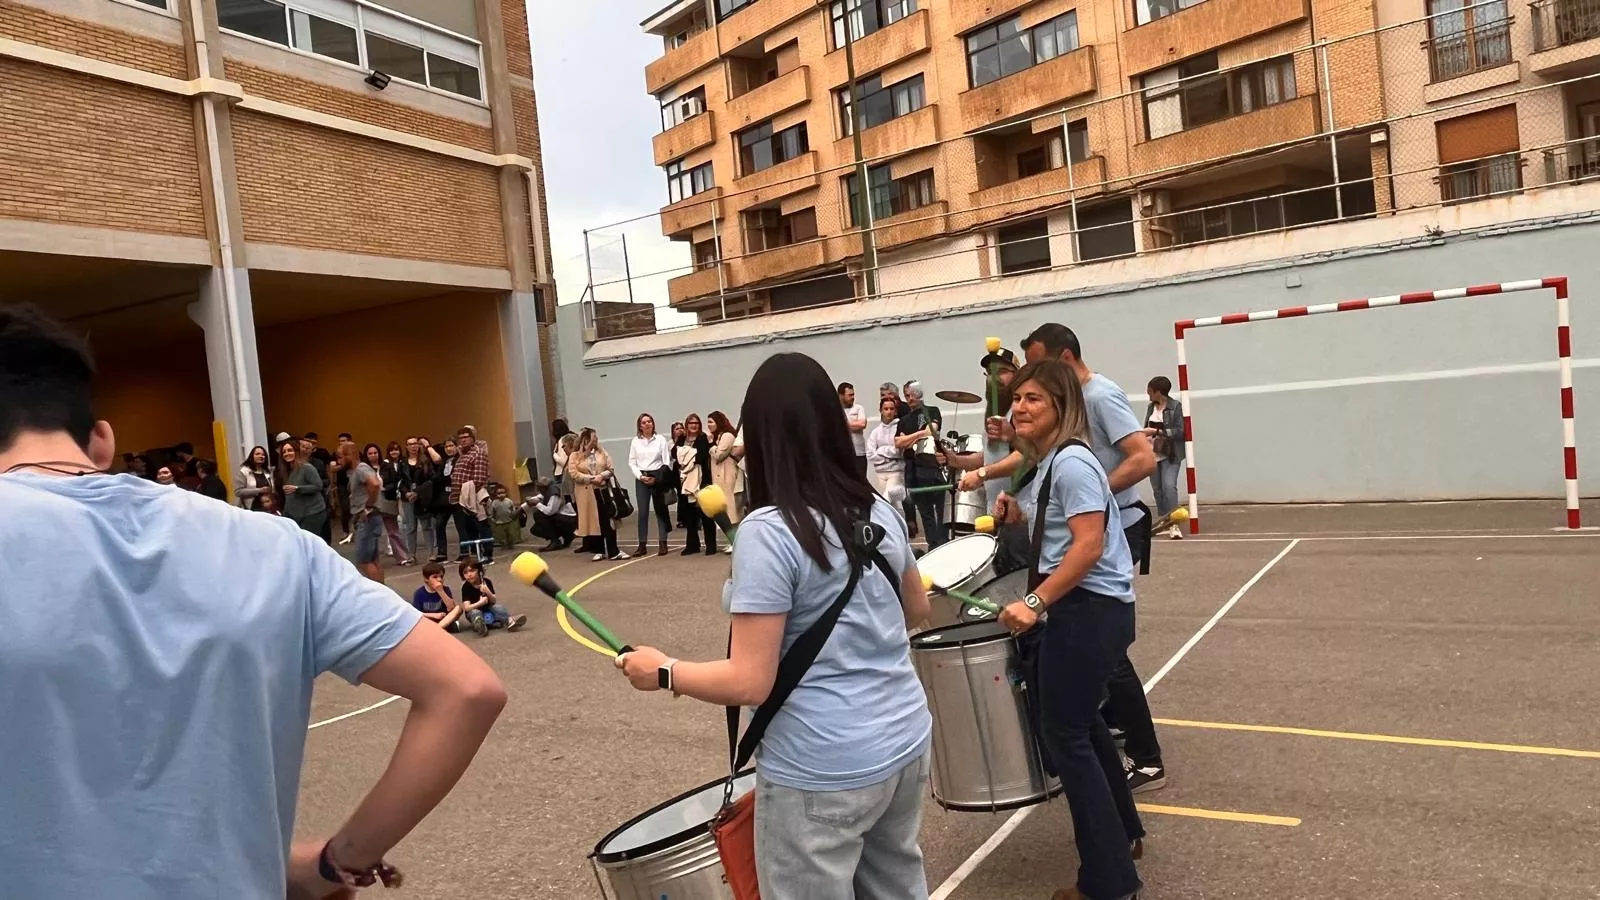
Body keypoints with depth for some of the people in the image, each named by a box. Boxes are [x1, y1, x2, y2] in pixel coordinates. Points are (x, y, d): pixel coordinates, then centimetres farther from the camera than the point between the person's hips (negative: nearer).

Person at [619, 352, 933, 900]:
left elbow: (749, 684, -20)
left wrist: (663, 672, -6)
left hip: (823, 772, -7)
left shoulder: (767, 532, -20)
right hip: (905, 743, 7)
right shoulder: (879, 510, 1)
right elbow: (917, 611, 17)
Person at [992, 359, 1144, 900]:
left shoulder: (1071, 461, -17)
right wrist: (1020, 515, 8)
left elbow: (1088, 546, -24)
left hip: (1089, 608, -11)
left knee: (1064, 735, -3)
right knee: (1080, 722, 23)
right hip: (1075, 606, 11)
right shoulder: (1047, 464, 13)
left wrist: (1034, 602, -26)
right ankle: (1122, 831, 42)